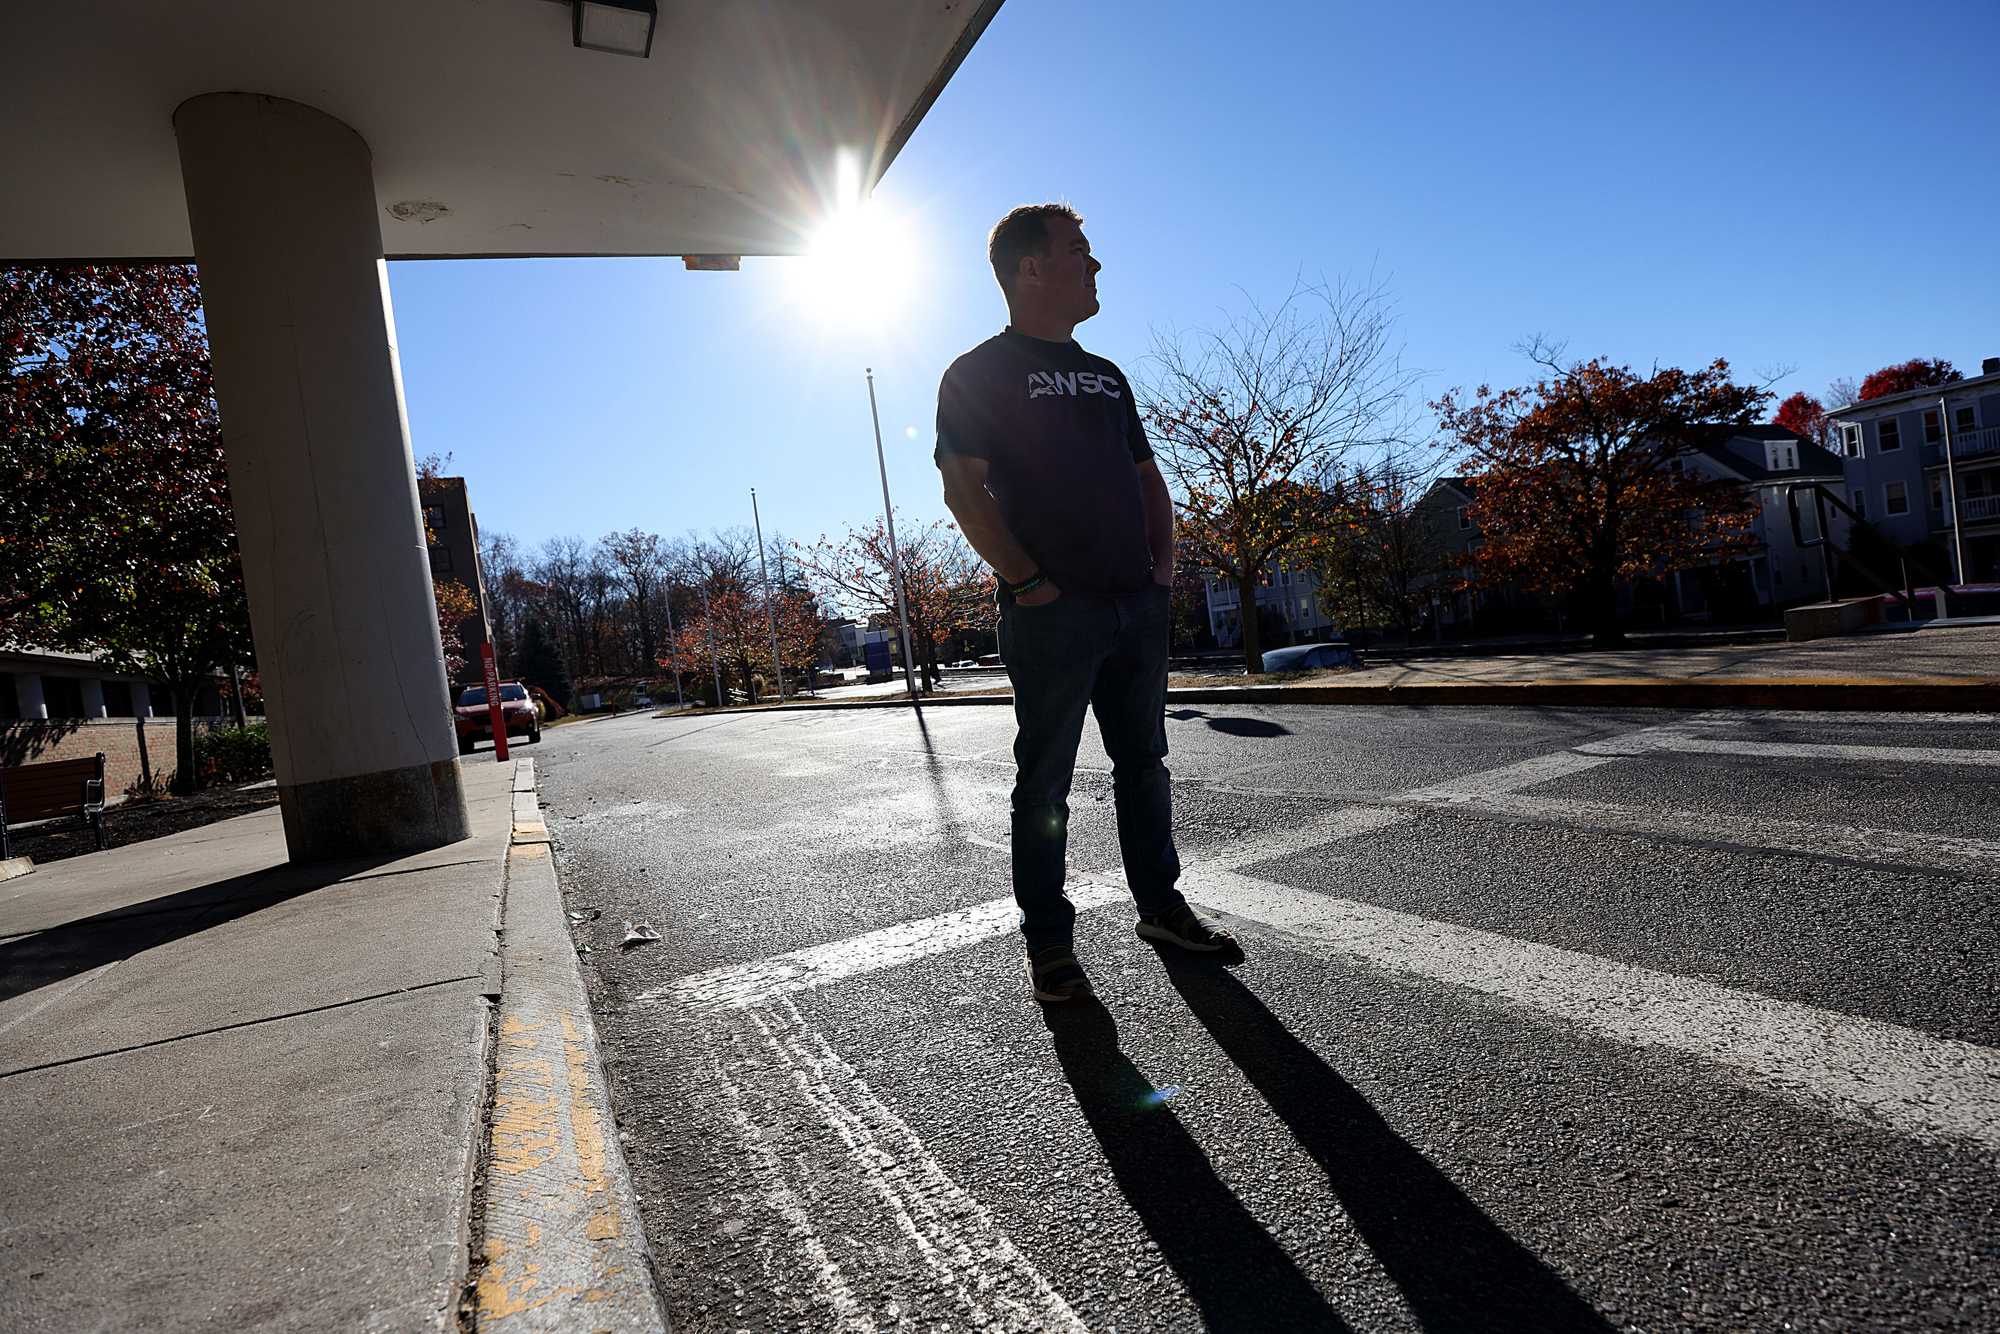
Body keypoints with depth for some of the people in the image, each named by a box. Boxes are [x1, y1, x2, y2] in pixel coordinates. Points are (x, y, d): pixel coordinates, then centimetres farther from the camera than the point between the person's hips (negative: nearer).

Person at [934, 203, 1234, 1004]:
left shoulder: (1105, 377, 21)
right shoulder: (979, 374, 0)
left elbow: (1146, 476, 23)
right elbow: (963, 488, -10)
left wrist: (1165, 561, 9)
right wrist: (1027, 581, -16)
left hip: (1137, 606, 7)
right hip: (1052, 614, -7)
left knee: (1144, 765, 13)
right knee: (1045, 780, 0)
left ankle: (1160, 905, 27)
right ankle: (1048, 942, 10)